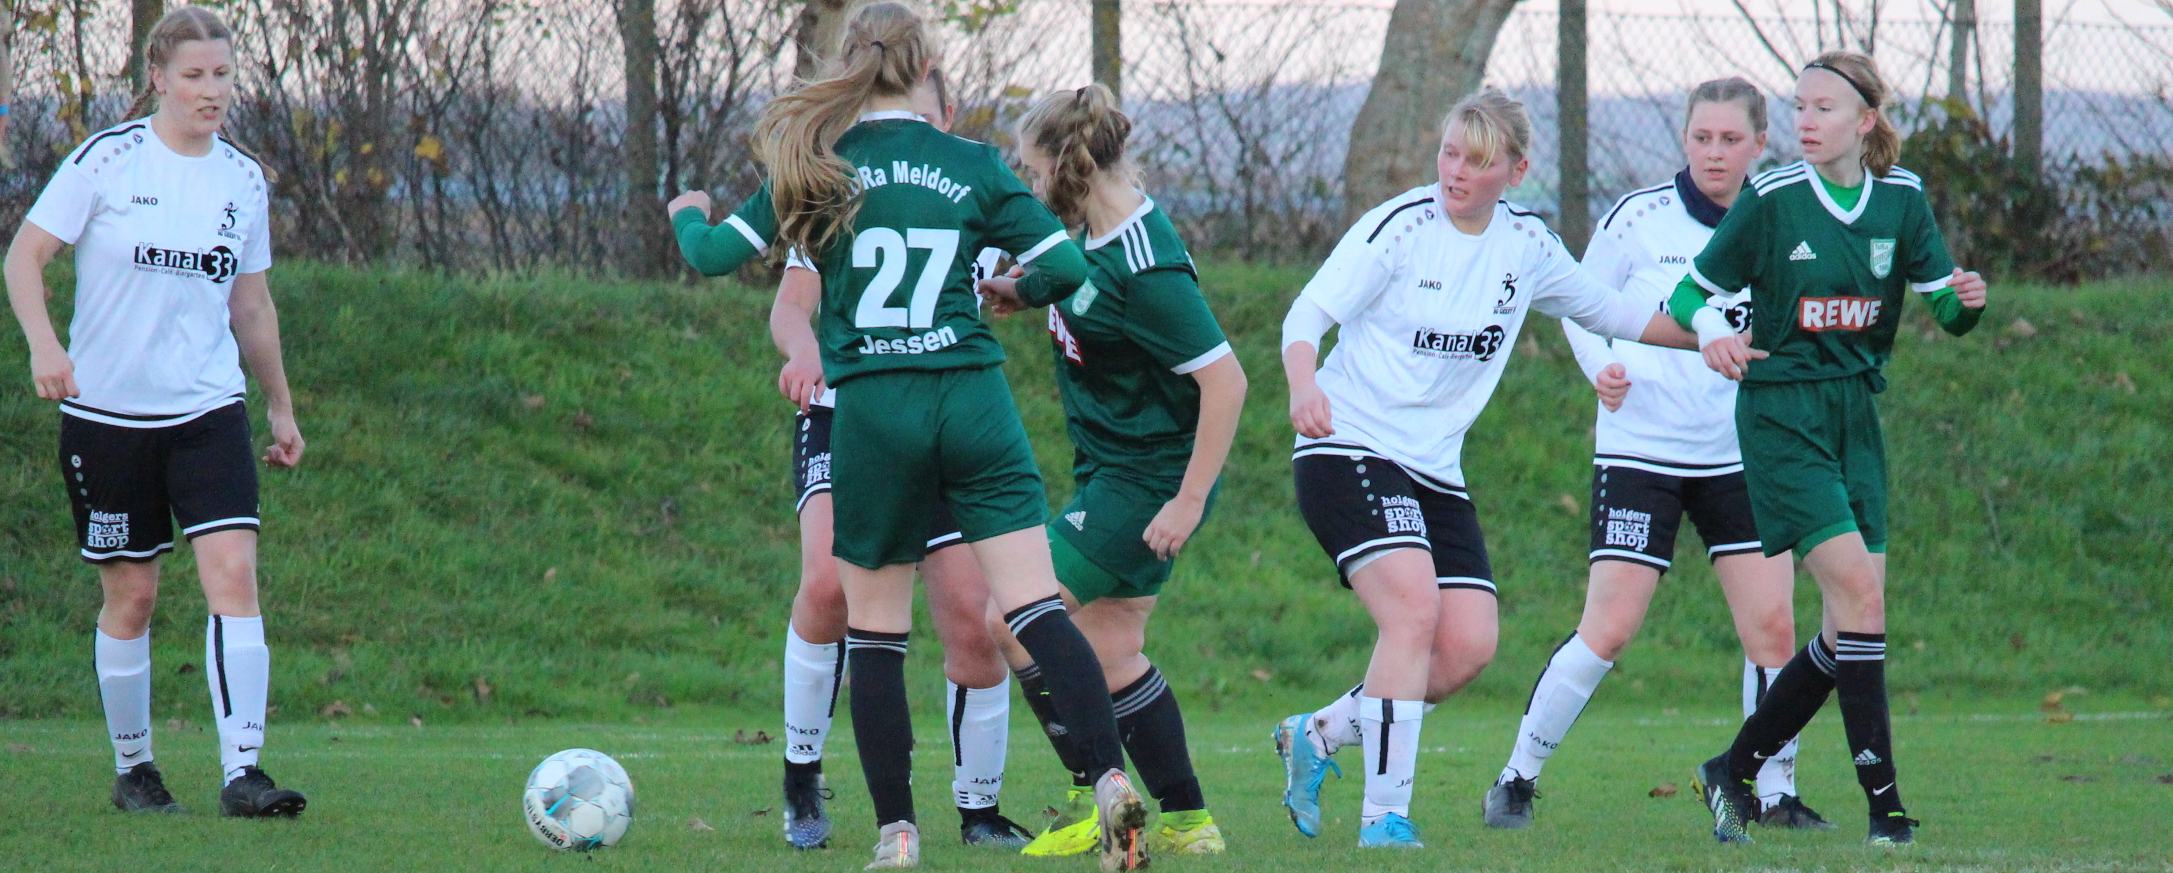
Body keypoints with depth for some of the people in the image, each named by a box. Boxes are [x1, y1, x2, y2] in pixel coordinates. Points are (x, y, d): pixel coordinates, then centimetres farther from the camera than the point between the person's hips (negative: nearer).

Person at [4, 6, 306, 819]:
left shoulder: (244, 180, 8)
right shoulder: (105, 160, -6)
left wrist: (280, 406, 21)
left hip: (209, 410, 3)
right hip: (108, 414, -3)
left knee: (234, 573, -14)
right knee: (130, 594, 4)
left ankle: (243, 772, -19)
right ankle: (131, 767, 22)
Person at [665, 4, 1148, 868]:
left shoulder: (820, 168, 2)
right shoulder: (975, 166, 4)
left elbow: (717, 255, 2)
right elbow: (1065, 267, 2)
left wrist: (688, 216, 24)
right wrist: (1013, 292, 24)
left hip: (873, 408, -1)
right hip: (974, 399, 1)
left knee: (873, 628, 10)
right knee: (1035, 606, -5)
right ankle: (1112, 779, -22)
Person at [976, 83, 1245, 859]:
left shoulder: (1145, 270, -25)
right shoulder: (1098, 234, 3)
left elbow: (1225, 380, -26)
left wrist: (1189, 502, -24)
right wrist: (1020, 290, 7)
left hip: (1145, 483, -10)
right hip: (1113, 473, 10)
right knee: (1110, 650, 13)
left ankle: (1095, 796, -4)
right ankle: (1188, 823, 18)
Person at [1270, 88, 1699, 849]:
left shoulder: (1526, 245, 6)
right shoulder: (1401, 226, -10)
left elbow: (1603, 310, 22)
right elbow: (1308, 315, -14)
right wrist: (1304, 389, -34)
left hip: (1436, 471, 6)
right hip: (1350, 451, -6)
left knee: (1469, 646, -6)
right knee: (1414, 609, -24)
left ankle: (1319, 733, 14)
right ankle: (1383, 815, -20)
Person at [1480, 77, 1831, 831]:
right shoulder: (1639, 219, -6)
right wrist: (1601, 368, -13)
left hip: (1740, 455, 3)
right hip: (1641, 450, -3)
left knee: (1772, 627, -5)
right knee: (1608, 633, -10)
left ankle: (1774, 792, 9)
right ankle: (1516, 779, 4)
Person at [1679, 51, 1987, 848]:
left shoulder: (1900, 198, 4)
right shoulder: (1772, 199, -7)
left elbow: (1944, 306, 7)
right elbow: (1694, 289, 0)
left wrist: (1966, 300, -16)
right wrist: (1712, 333, -21)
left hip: (1857, 416, 5)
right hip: (1782, 415, -5)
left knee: (1851, 627, 3)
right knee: (1858, 593, -17)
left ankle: (1736, 769, 19)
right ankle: (1883, 801, -14)